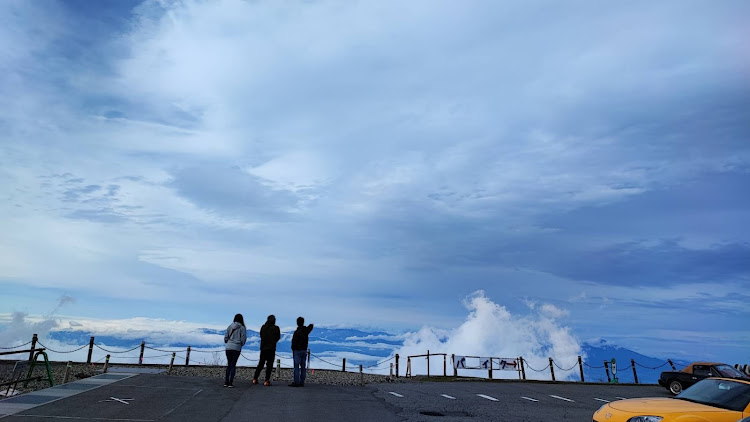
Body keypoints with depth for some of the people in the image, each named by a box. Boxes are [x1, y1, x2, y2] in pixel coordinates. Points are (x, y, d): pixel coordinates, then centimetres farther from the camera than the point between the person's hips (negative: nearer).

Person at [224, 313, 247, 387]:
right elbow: (243, 339, -5)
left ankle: (226, 382, 14)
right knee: (233, 365, 3)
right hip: (237, 348, -3)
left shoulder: (230, 327, 5)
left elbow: (225, 337, 6)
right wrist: (241, 344, 15)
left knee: (229, 364, 15)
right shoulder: (242, 328, -5)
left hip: (228, 347, 3)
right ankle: (230, 383, -1)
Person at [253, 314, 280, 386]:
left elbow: (261, 336, 13)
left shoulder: (263, 327, 2)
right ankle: (267, 381, -3)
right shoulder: (276, 328, -8)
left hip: (263, 348, 4)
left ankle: (255, 379, 16)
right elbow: (278, 337, 4)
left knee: (260, 363, 16)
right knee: (269, 364, 1)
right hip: (271, 349, -4)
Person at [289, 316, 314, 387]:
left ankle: (296, 382, -7)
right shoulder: (306, 330, 4)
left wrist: (293, 349, -2)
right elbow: (311, 325, 24)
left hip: (297, 350, -6)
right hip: (304, 350, 6)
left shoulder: (297, 332, -15)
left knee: (296, 366, -4)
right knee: (303, 366, 7)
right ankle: (302, 382, 9)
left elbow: (294, 342, -14)